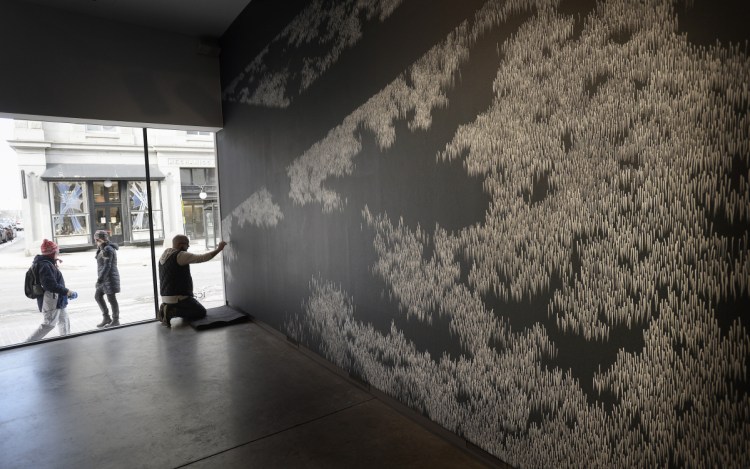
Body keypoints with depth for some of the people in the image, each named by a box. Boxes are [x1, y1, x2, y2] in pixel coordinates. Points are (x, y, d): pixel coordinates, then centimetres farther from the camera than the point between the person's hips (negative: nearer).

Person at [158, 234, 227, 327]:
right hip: (179, 297, -9)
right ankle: (172, 311, -11)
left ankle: (167, 309, 5)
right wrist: (218, 249, -8)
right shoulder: (181, 255, -16)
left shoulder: (163, 256, 11)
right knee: (201, 312, 2)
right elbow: (202, 258, -17)